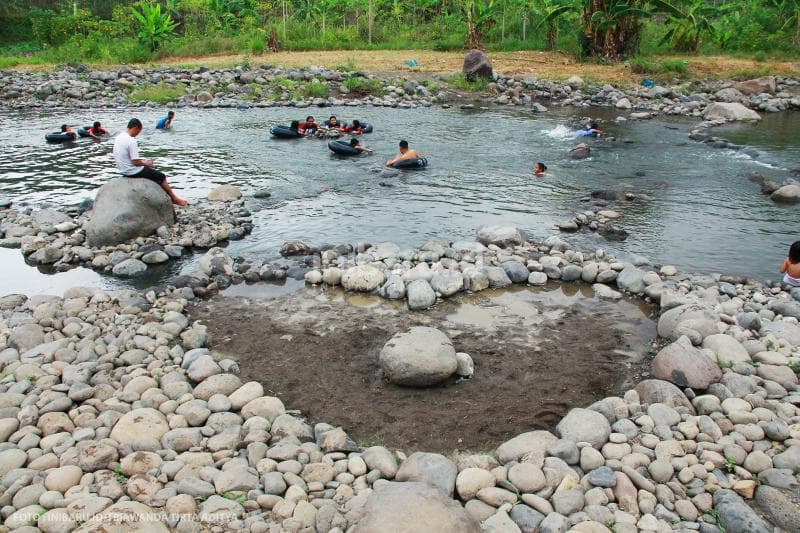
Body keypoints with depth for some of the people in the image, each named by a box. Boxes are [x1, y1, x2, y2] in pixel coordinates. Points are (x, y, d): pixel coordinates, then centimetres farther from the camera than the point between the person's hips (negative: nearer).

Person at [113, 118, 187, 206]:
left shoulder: (119, 137, 5)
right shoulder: (131, 141, -24)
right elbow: (136, 162, -25)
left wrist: (143, 161, 13)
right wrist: (146, 163, -6)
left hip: (123, 170, 10)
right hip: (133, 172, -10)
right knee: (161, 176, 5)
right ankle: (174, 198, 16)